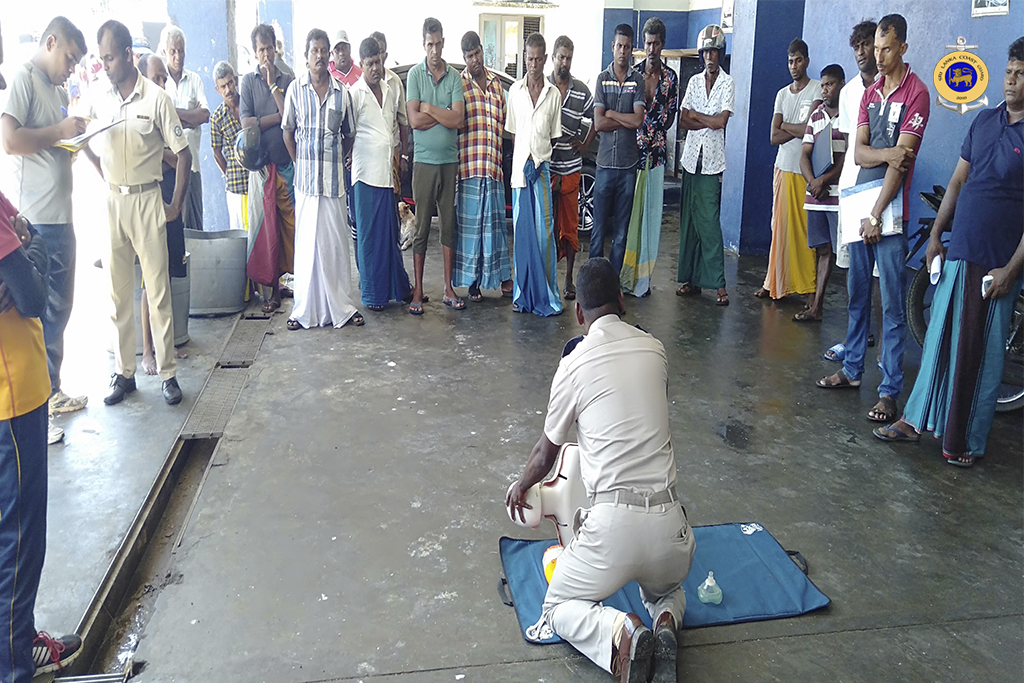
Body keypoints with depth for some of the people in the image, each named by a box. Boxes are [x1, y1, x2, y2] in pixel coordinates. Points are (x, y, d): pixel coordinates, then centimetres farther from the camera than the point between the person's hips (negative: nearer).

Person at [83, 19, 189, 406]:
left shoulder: (156, 98, -7)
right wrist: (109, 180, 5)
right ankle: (124, 373, 19)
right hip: (113, 202, 5)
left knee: (158, 291, -1)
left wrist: (175, 207, -5)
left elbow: (182, 154, -5)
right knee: (119, 292, 9)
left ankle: (167, 373, 8)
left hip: (146, 201, -4)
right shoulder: (100, 101, 7)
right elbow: (88, 146, 20)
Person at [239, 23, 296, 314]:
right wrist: (279, 116, -8)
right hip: (261, 164, 0)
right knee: (264, 224, 0)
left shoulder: (288, 81, 8)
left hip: (288, 164, 0)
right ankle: (270, 287, 7)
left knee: (292, 224, -2)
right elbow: (247, 123, -4)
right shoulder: (248, 81, 9)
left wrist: (274, 85, -7)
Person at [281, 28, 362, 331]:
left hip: (334, 177, 1)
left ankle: (343, 306, 13)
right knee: (306, 243, 2)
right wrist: (300, 163, 4)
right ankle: (305, 309, 9)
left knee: (337, 242, 4)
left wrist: (335, 160, 7)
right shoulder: (295, 89, 3)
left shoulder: (342, 91, 6)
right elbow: (288, 132, 8)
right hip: (305, 177, -1)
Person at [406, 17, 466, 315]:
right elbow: (414, 120, -10)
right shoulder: (415, 74, 1)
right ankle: (418, 290, 7)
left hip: (450, 160, 2)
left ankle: (448, 288, 15)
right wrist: (445, 115, -6)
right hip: (424, 160, -2)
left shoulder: (454, 76, 5)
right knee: (421, 226, 1)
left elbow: (459, 119, -7)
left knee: (449, 225, 7)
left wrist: (429, 108, -8)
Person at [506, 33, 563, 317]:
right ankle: (522, 294, 13)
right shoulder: (515, 90, 7)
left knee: (544, 231, -3)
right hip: (520, 168, 1)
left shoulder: (554, 94, 4)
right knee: (522, 232, 5)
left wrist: (541, 160, -4)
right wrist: (524, 161, -2)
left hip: (543, 169, -1)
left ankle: (545, 294, 4)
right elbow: (513, 132, 9)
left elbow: (555, 136, 8)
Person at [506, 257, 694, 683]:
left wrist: (521, 486, 34)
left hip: (613, 521, -4)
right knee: (668, 592, 36)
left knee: (559, 608, 21)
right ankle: (666, 624, 1)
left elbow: (546, 454, 11)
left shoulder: (574, 364, -2)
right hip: (668, 517, 4)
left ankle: (620, 634, -11)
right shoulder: (654, 350, 8)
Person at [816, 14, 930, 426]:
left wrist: (876, 215, -15)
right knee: (857, 295, 14)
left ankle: (890, 391, 0)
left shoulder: (916, 92, -6)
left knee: (892, 305, -4)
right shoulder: (870, 93, 15)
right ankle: (852, 369, 26)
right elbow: (858, 152, 7)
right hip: (860, 205, 7)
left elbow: (901, 161, -12)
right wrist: (886, 153, -16)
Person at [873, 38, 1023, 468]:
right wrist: (936, 234, 10)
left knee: (982, 355, 3)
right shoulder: (984, 121, 9)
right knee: (938, 339, 11)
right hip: (958, 253, 5)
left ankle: (967, 441, 15)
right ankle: (916, 420, 23)